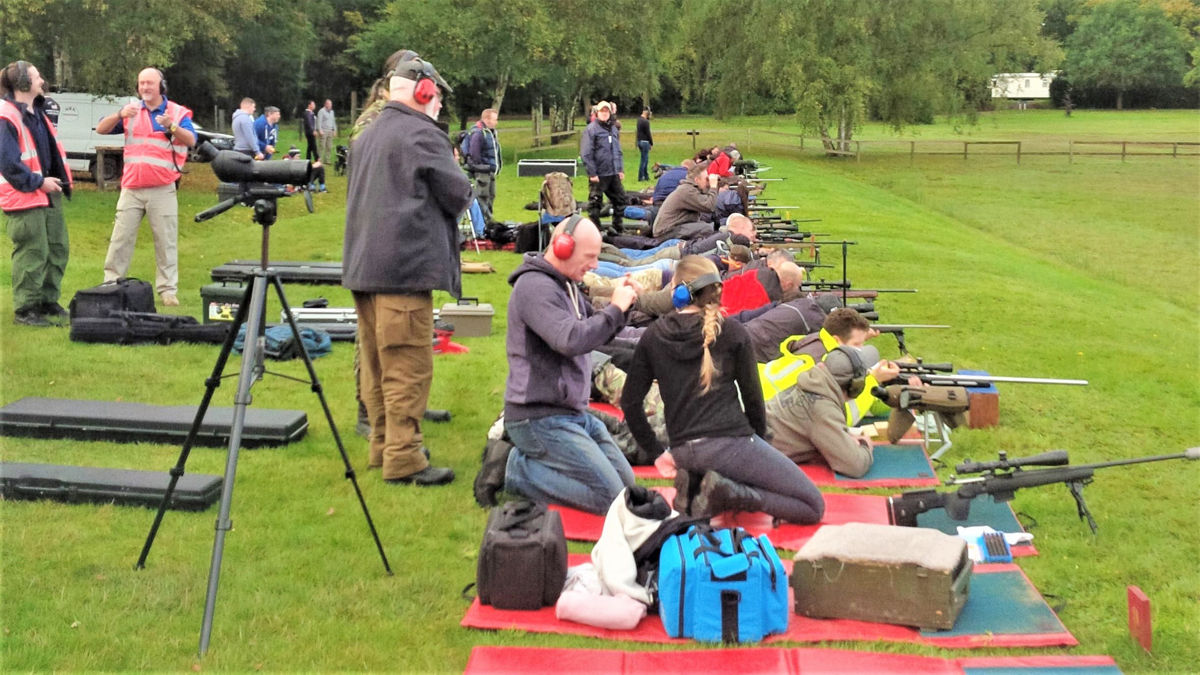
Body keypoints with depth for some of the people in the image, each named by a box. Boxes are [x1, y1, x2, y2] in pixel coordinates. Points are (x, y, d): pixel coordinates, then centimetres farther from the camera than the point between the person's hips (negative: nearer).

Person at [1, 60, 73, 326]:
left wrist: (60, 179, 12)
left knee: (58, 249, 13)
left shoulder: (37, 112, 13)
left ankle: (48, 300, 26)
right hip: (25, 197, -9)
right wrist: (38, 182, -17)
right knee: (32, 254, -5)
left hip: (49, 192, 9)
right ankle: (24, 309, 5)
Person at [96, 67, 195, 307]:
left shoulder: (178, 113, 4)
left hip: (162, 190, -2)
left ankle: (168, 289, 6)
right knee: (120, 239, 4)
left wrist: (172, 126, -29)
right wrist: (119, 115, -14)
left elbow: (191, 141, -10)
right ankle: (111, 285, 11)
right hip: (132, 188, 2)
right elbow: (101, 129, 5)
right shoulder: (131, 111, 11)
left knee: (166, 241, 1)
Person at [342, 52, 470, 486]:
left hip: (362, 265, 9)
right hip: (405, 266, -9)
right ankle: (403, 460, -5)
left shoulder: (367, 136, 17)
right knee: (409, 366, -6)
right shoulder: (422, 134, -10)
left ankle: (383, 445, 23)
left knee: (376, 363, 14)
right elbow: (458, 194, -8)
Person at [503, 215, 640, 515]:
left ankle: (528, 458, 12)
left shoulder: (564, 283, 14)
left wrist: (620, 305, 1)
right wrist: (615, 309, -21)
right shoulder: (535, 287, -18)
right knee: (610, 495, -14)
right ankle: (519, 471, -5)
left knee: (626, 481, 12)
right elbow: (571, 340, -31)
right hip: (541, 419, -10)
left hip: (574, 412, 10)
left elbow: (596, 334, 19)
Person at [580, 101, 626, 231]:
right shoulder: (591, 129, -8)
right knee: (595, 202, 0)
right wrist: (592, 173, -16)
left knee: (620, 199, 12)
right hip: (598, 175, -7)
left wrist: (620, 169, 12)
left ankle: (618, 228, 25)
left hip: (614, 173, 7)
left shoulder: (614, 129, 13)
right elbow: (586, 153, -12)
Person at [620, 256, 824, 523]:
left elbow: (630, 402, 8)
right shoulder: (732, 332, -1)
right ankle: (728, 494, -15)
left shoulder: (653, 337, 7)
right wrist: (758, 440, 19)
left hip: (682, 453, 5)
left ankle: (694, 486, 2)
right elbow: (752, 398, 3)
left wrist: (655, 452, 17)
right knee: (813, 507, 5)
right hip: (730, 443, -5)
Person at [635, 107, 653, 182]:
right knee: (644, 160, -3)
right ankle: (640, 177, -1)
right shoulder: (645, 121, -19)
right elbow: (648, 133, -16)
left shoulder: (639, 119, 10)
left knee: (645, 159, 17)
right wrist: (651, 143, -8)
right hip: (645, 142, -9)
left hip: (639, 141, 9)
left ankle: (646, 176, 23)